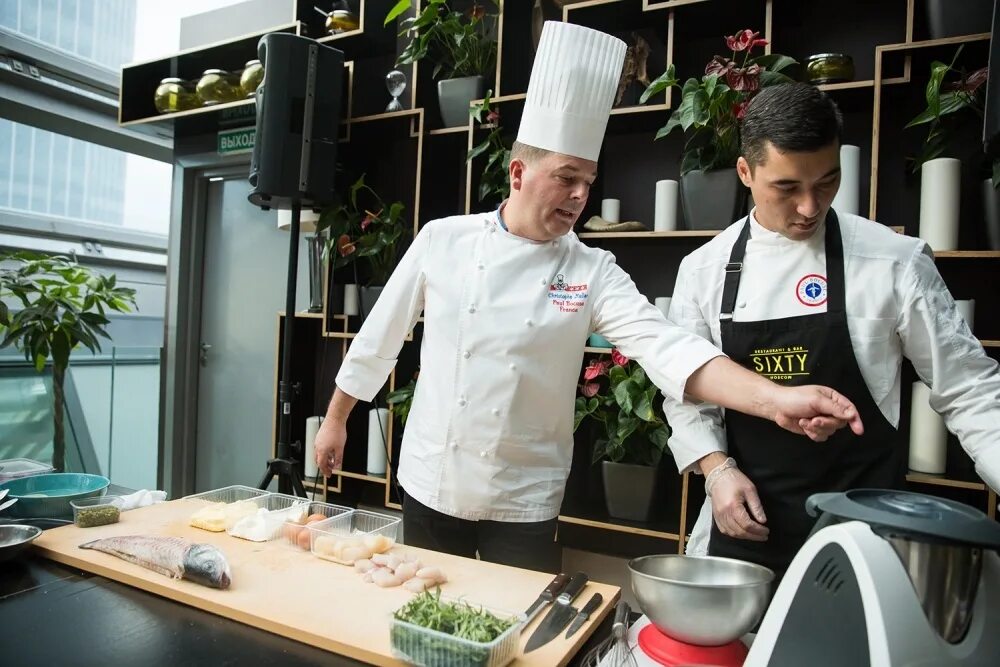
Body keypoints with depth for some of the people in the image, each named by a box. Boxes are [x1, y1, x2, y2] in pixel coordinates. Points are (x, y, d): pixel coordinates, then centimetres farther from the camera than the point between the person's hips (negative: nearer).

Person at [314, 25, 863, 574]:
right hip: (429, 487, 1)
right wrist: (335, 419, 11)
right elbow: (381, 337, 3)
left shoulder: (593, 272, -8)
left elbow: (666, 346, -21)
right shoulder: (441, 240, -7)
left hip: (523, 504, -1)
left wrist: (776, 400, -35)